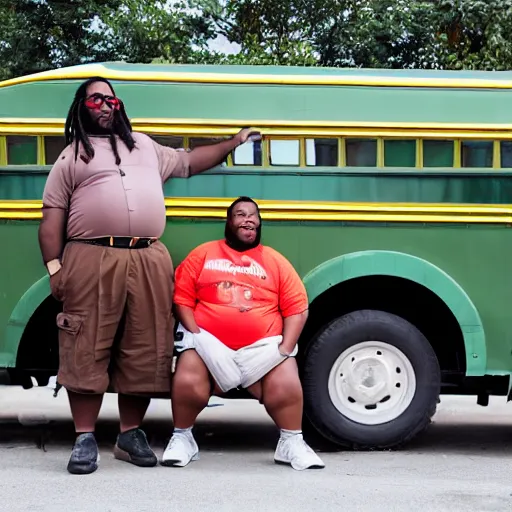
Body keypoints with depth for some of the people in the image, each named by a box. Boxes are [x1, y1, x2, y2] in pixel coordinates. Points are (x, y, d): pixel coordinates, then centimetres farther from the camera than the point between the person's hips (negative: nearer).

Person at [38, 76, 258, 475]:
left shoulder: (145, 146, 26)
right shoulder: (72, 156, 12)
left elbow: (190, 162, 37)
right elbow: (52, 217, 6)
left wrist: (233, 143, 35)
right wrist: (54, 267, -5)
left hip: (150, 262, 4)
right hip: (92, 261, -3)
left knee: (145, 352, 2)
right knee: (87, 352, -6)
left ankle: (131, 434, 13)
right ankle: (85, 439, -1)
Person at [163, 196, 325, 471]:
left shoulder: (276, 261, 11)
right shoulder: (202, 254, 9)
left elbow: (297, 309, 6)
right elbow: (182, 298, 3)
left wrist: (285, 348, -8)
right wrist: (197, 336, -9)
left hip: (262, 345, 1)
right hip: (210, 342, 0)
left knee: (286, 385, -23)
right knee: (186, 382, -26)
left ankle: (292, 442, 2)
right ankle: (182, 438, 1)